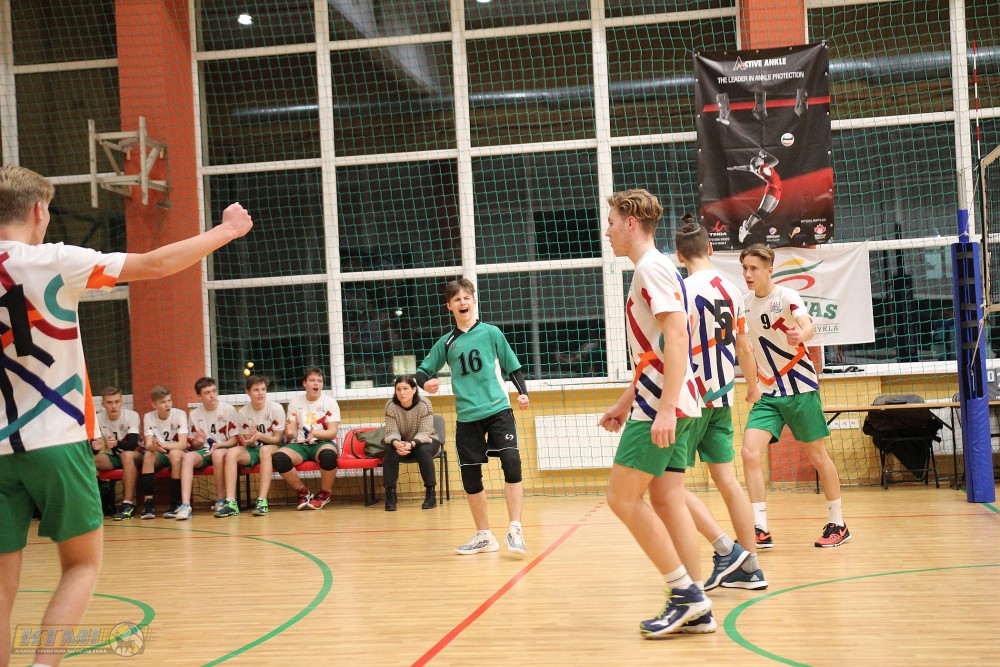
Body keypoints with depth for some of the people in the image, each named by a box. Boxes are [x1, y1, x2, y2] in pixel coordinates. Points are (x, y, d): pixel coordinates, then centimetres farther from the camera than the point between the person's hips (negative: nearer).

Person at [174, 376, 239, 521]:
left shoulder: (229, 410, -2)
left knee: (218, 453, -38)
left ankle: (220, 500, -25)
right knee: (188, 456, -30)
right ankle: (185, 505, -40)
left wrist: (218, 445, -20)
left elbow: (234, 440, -2)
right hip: (203, 451, 3)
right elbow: (194, 445, 11)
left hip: (223, 450, -3)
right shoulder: (194, 414, 7)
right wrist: (198, 442, -13)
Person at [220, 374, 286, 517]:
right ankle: (231, 502, -33)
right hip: (253, 450, 3)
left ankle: (262, 501, -41)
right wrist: (250, 440, -23)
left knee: (265, 450, -38)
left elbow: (277, 439, -8)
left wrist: (260, 436, -26)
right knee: (231, 452, -26)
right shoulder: (243, 412, -1)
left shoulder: (276, 408, -10)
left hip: (273, 447, -3)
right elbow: (248, 442, 2)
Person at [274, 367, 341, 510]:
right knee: (278, 457, -30)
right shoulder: (295, 403, 9)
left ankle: (325, 493, -11)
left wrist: (315, 433, -28)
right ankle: (303, 492, -6)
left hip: (323, 443, -2)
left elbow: (332, 432, -7)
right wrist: (290, 433, -22)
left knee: (328, 454, -40)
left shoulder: (330, 402, 2)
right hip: (300, 445, 2)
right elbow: (292, 434, 4)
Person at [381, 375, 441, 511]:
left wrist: (411, 444, -45)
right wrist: (397, 444, -43)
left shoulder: (424, 404, -22)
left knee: (423, 450, -35)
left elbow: (424, 433, -24)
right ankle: (390, 493, -23)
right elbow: (391, 432, -19)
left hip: (425, 441, -2)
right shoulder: (391, 405, -16)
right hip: (401, 443, 2)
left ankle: (431, 493, -24)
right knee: (390, 451, -29)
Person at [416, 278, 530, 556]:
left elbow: (513, 367, 8)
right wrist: (425, 383, -10)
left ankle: (515, 529, -14)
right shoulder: (446, 342, 8)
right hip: (466, 417, 3)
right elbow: (423, 370, 12)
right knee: (470, 477, 6)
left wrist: (522, 393, -7)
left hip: (498, 409, -3)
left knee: (511, 462, -20)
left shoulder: (491, 332, 3)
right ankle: (484, 536, 21)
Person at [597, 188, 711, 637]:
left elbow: (677, 338, -21)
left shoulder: (652, 268, -11)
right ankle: (695, 609, 9)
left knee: (623, 497, -7)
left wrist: (664, 407, -26)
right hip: (662, 405, 10)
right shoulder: (650, 270, 20)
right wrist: (625, 402, 28)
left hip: (661, 406, -10)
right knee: (667, 499, 7)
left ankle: (685, 592, -4)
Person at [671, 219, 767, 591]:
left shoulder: (685, 289, -12)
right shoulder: (732, 290, 9)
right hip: (722, 398, 7)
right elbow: (743, 348, 16)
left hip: (692, 397, -7)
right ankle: (749, 567, 12)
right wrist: (753, 387, 32)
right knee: (727, 480, 10)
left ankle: (726, 549, -7)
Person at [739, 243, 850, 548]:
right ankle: (760, 530, -10)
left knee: (817, 456, 4)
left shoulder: (786, 296, -14)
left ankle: (838, 525, 21)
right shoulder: (745, 303, 3)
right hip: (767, 393, 5)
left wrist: (800, 336, -55)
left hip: (800, 388, -4)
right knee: (750, 452, -13)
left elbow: (808, 327, -33)